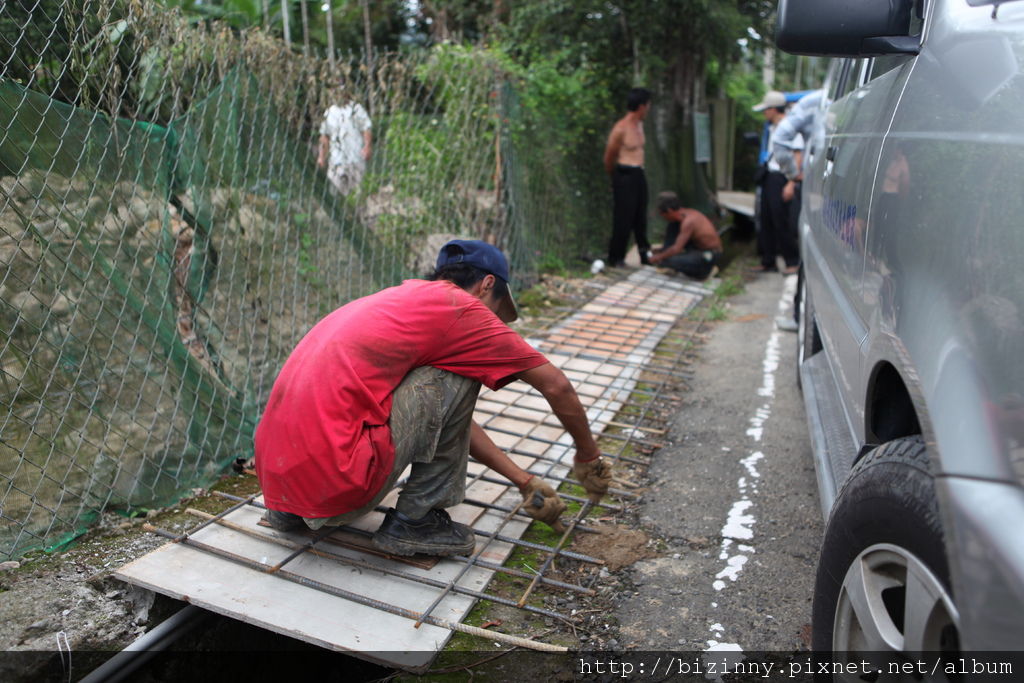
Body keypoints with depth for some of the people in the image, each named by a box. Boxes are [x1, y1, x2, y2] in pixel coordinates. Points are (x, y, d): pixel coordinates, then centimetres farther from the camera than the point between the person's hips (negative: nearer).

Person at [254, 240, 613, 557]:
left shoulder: (399, 298, 22)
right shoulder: (459, 306, -2)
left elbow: (451, 418, 27)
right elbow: (556, 386, 4)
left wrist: (524, 481, 29)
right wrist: (588, 456, 21)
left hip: (279, 469, 9)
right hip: (336, 480, -9)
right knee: (456, 376, -2)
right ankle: (415, 520, 6)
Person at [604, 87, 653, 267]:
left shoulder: (639, 125, 12)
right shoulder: (620, 129, -15)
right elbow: (609, 158, -6)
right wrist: (616, 177, 8)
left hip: (639, 175, 8)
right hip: (625, 176, -8)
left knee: (640, 218, 17)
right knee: (623, 220, -2)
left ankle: (645, 254, 28)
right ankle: (616, 258, 9)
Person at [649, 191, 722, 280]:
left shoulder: (688, 221, -26)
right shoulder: (689, 212, 2)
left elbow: (676, 249, -26)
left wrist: (658, 257, -13)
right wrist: (662, 251, 20)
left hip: (709, 256, -9)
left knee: (671, 260, -28)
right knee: (671, 227, 4)